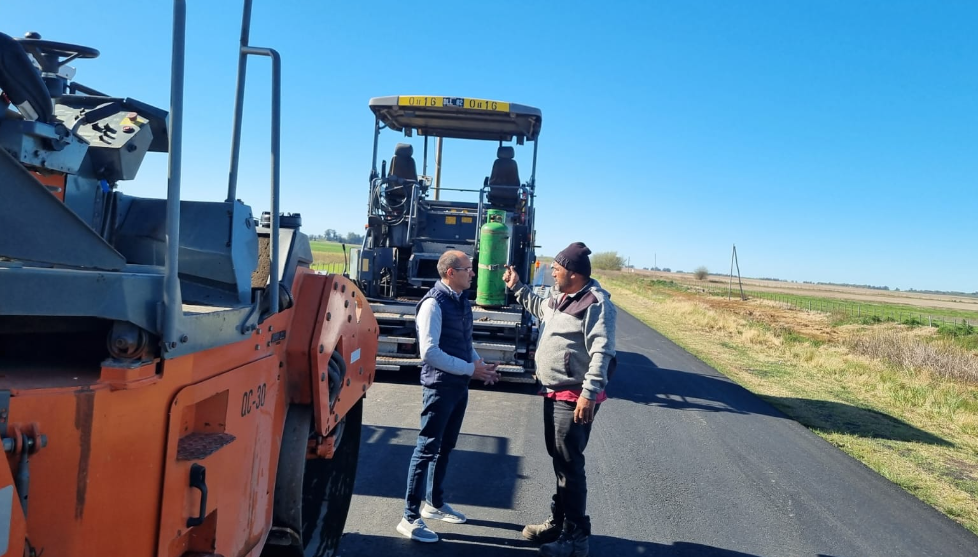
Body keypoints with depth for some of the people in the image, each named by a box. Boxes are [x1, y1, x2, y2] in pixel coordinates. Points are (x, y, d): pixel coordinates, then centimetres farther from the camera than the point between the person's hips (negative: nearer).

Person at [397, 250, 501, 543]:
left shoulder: (462, 301, 8)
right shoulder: (433, 304, -18)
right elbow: (430, 353, -24)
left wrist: (481, 364, 1)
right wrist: (471, 369, -20)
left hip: (460, 386, 8)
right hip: (440, 387, -8)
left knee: (445, 447, 19)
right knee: (427, 449, 0)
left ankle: (435, 503, 36)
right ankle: (410, 518, 11)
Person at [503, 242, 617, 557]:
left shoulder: (596, 303, -18)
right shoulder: (560, 297, 11)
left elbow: (601, 352, -25)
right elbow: (539, 308, 35)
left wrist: (589, 393, -30)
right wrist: (516, 287, 32)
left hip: (575, 398, -9)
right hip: (555, 394, 10)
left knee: (570, 465, -1)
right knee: (559, 460, 18)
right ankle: (558, 522, 33)